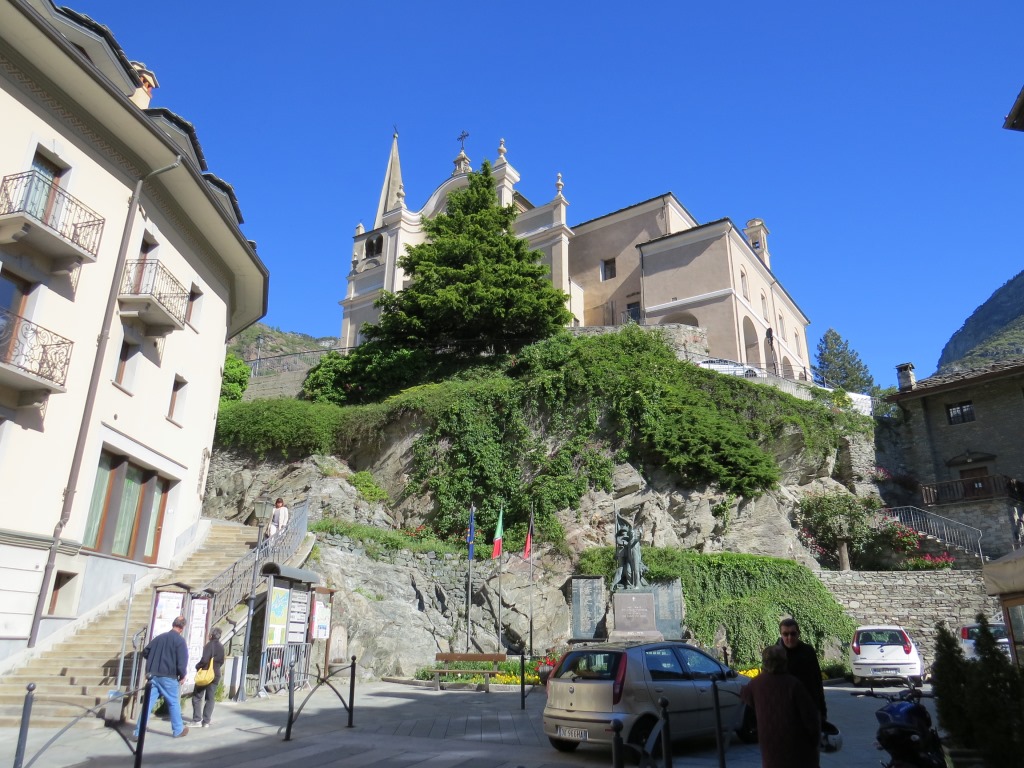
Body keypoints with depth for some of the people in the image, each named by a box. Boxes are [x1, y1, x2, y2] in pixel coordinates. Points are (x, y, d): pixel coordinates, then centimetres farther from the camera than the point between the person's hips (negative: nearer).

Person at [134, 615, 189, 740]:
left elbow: (145, 652, 15)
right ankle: (178, 730, 17)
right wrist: (182, 676, 1)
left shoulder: (159, 637, 10)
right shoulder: (180, 640, -10)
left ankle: (138, 732, 4)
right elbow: (182, 661, -15)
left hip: (153, 675, 5)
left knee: (148, 703, 7)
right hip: (168, 677, -5)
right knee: (174, 703, 8)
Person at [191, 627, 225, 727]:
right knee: (210, 699, 9)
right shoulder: (221, 647, 9)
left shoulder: (210, 645, -14)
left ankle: (197, 720, -1)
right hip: (216, 675, 6)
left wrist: (197, 666, -5)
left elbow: (205, 660, -22)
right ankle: (206, 721, 6)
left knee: (197, 697, 4)